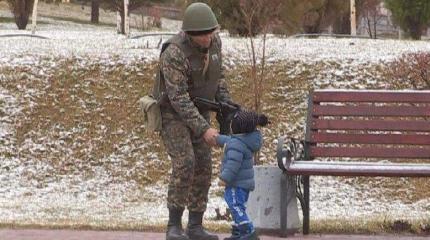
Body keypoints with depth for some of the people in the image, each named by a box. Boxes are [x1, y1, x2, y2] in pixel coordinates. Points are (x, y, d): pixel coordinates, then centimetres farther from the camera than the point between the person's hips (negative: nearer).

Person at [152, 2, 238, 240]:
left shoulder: (214, 41, -7)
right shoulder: (174, 53, -31)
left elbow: (216, 75, 10)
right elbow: (178, 99, -32)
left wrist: (227, 103, -4)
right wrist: (204, 130, -36)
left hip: (197, 111, 7)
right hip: (172, 112, -7)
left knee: (202, 167, 1)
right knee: (184, 164, -21)